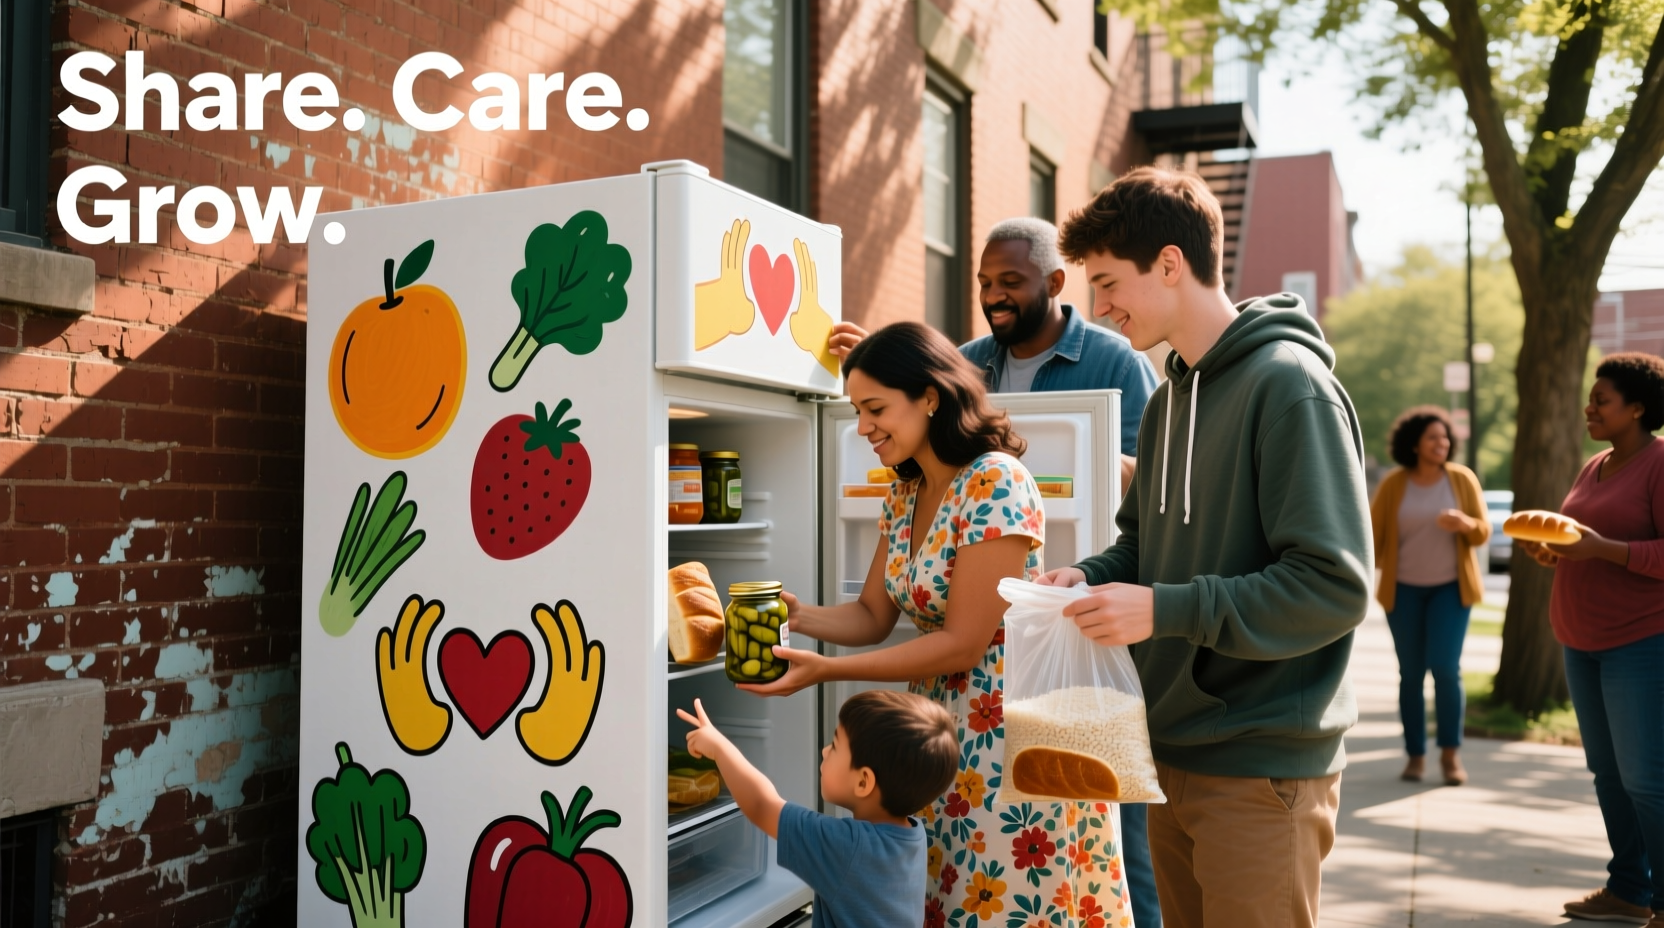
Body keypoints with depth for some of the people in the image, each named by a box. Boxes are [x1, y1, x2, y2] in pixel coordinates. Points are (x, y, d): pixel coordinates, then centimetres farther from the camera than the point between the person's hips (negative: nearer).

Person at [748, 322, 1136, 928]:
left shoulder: (995, 483, -19)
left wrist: (825, 670, -20)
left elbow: (962, 643, -20)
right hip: (940, 731, 8)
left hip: (1008, 737, -8)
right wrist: (798, 616, -10)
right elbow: (872, 616, 9)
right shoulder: (904, 496, 8)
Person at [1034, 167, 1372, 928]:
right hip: (1175, 752, 8)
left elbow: (1334, 586, -21)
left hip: (1260, 771, -8)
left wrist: (1165, 609, -24)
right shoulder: (1169, 398, 12)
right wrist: (1090, 576, 0)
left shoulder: (1287, 384, -15)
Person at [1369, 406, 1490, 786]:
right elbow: (1375, 537, -2)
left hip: (1450, 587, 0)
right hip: (1403, 590, 0)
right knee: (1411, 674, 4)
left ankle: (1450, 753, 5)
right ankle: (1415, 755, 14)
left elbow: (1482, 533, -1)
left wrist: (1464, 522, -23)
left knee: (1445, 667, -11)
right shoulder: (1393, 484, -4)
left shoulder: (1462, 478, -2)